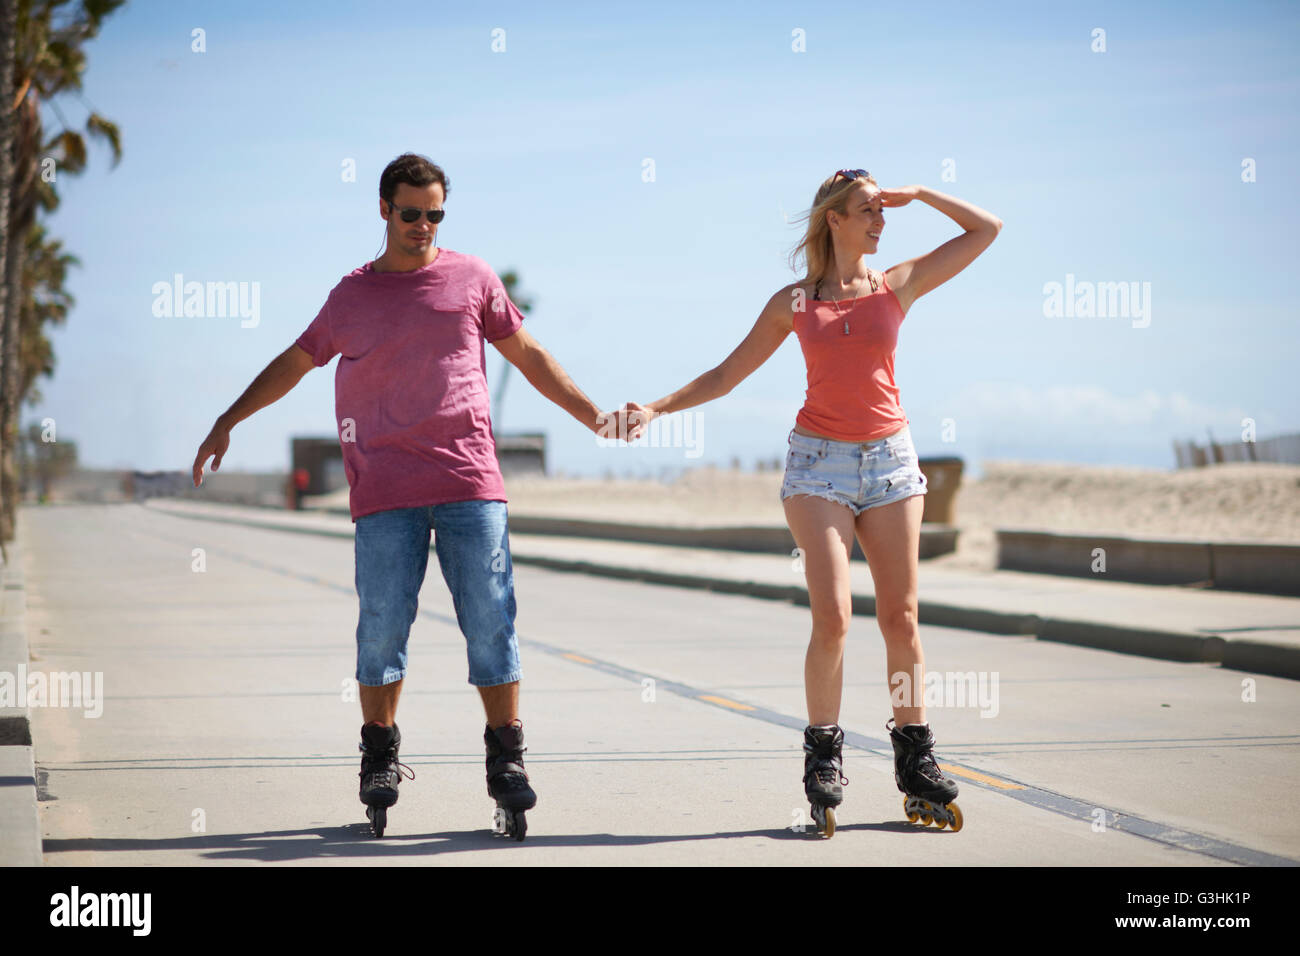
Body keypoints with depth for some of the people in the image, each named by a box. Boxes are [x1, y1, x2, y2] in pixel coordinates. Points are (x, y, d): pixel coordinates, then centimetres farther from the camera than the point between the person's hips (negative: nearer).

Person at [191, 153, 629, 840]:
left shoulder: (471, 278, 12)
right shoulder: (352, 296, 13)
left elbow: (529, 355, 18)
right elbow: (293, 364, 23)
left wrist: (592, 415, 15)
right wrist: (228, 421, 20)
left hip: (469, 483, 0)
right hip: (385, 490, 0)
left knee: (491, 621, -4)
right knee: (382, 624, -2)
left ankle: (506, 761, 4)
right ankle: (380, 757, 11)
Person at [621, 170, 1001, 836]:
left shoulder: (897, 286, 7)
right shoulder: (793, 302, 6)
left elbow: (986, 228, 7)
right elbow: (727, 374, 11)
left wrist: (915, 193, 3)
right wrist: (657, 409, 3)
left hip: (889, 457, 2)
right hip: (819, 461, -1)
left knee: (900, 618, 2)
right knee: (833, 616, -13)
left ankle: (916, 766, 10)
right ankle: (823, 759, -2)